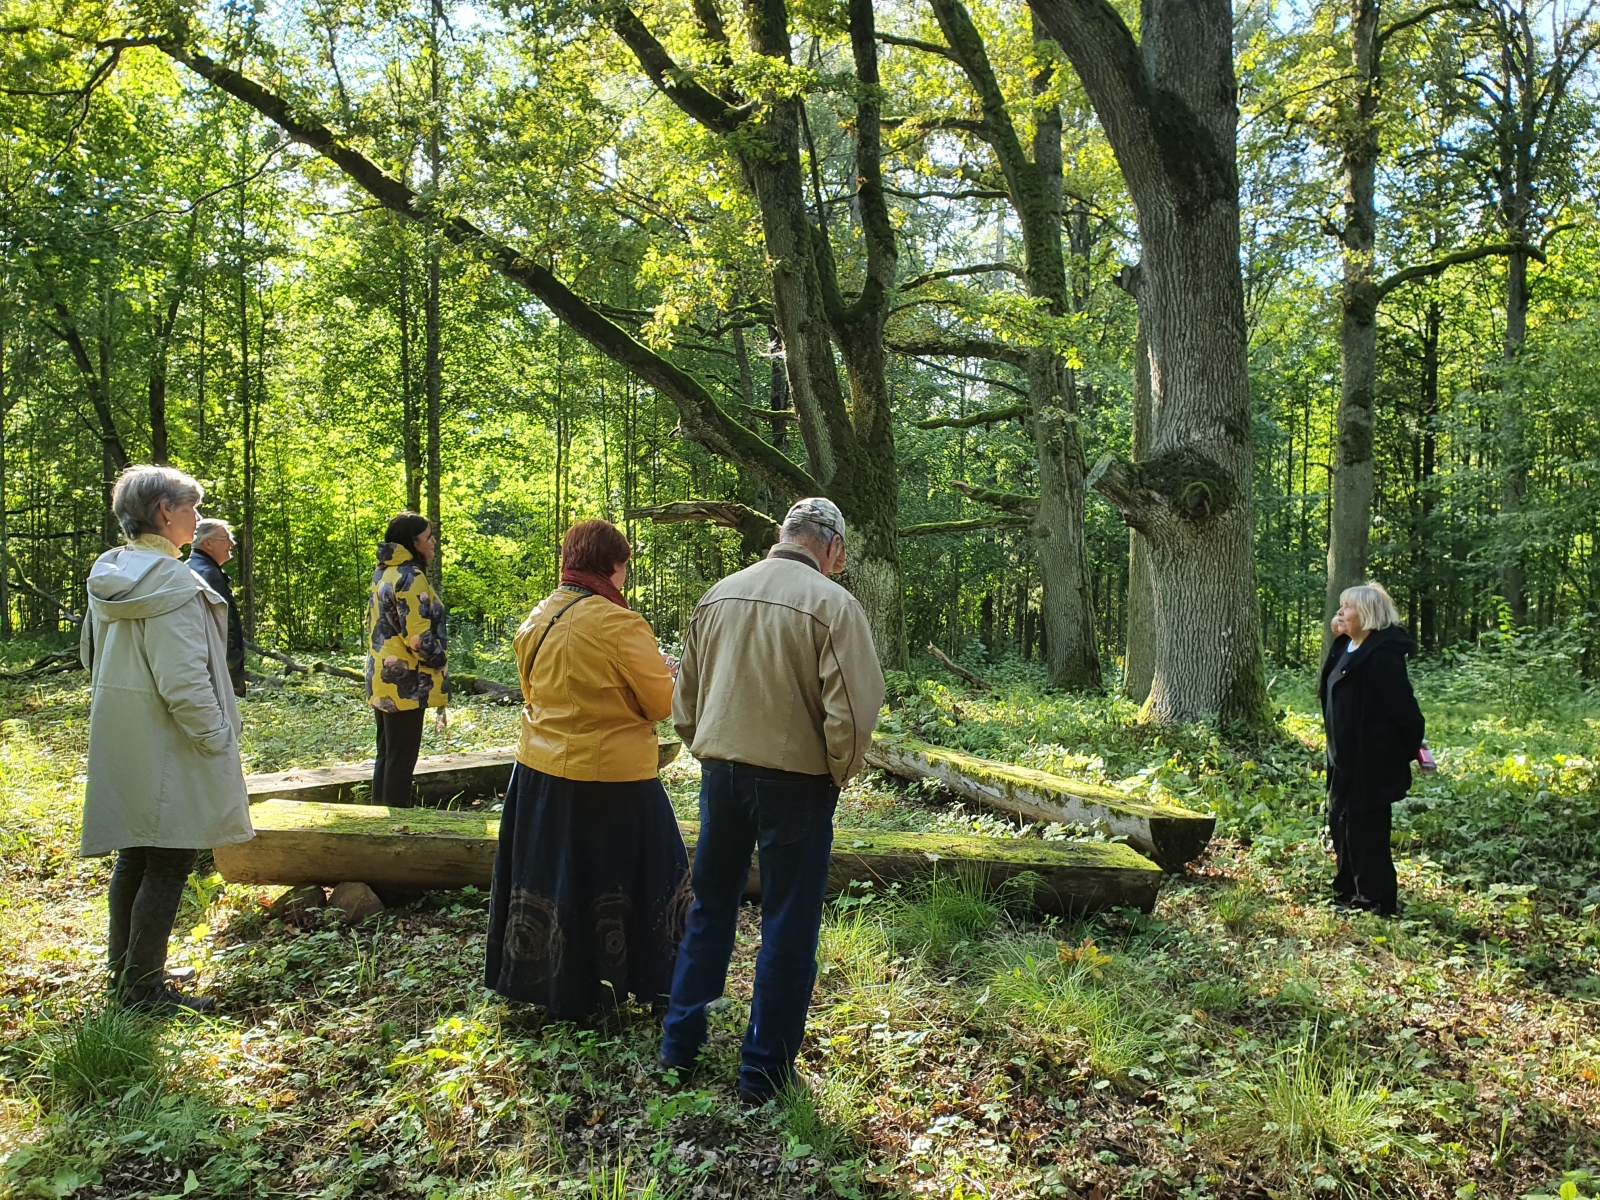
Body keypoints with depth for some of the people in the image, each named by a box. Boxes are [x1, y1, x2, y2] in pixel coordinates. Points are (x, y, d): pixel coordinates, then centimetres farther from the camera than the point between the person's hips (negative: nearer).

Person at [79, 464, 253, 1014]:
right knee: (168, 865, 1)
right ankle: (146, 987, 10)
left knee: (134, 857, 19)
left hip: (121, 751, 9)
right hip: (168, 753, -9)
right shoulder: (173, 583, -21)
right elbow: (184, 682, -24)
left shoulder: (107, 580, 8)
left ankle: (123, 972, 32)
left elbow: (92, 655, 19)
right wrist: (217, 741, -14)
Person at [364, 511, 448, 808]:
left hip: (382, 681, 10)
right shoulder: (410, 577, -17)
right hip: (405, 683, -9)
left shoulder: (383, 573, 12)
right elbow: (419, 635, -23)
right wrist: (439, 670, -9)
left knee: (386, 753, 17)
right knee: (402, 758, -2)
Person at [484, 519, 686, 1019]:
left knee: (549, 878, 18)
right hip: (612, 776, -6)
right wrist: (663, 671, 8)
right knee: (615, 883, 9)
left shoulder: (536, 620, 2)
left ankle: (538, 982, 32)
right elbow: (662, 702, -12)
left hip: (539, 771, 6)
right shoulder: (619, 625, -19)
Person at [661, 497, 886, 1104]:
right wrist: (838, 774, -2)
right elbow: (851, 712, -18)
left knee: (710, 905, 20)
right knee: (787, 924, 8)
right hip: (795, 781, -5)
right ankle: (764, 1070, 18)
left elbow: (685, 698, 10)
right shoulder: (833, 604, -14)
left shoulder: (718, 595, 4)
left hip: (720, 772, 5)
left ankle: (680, 1043, 30)